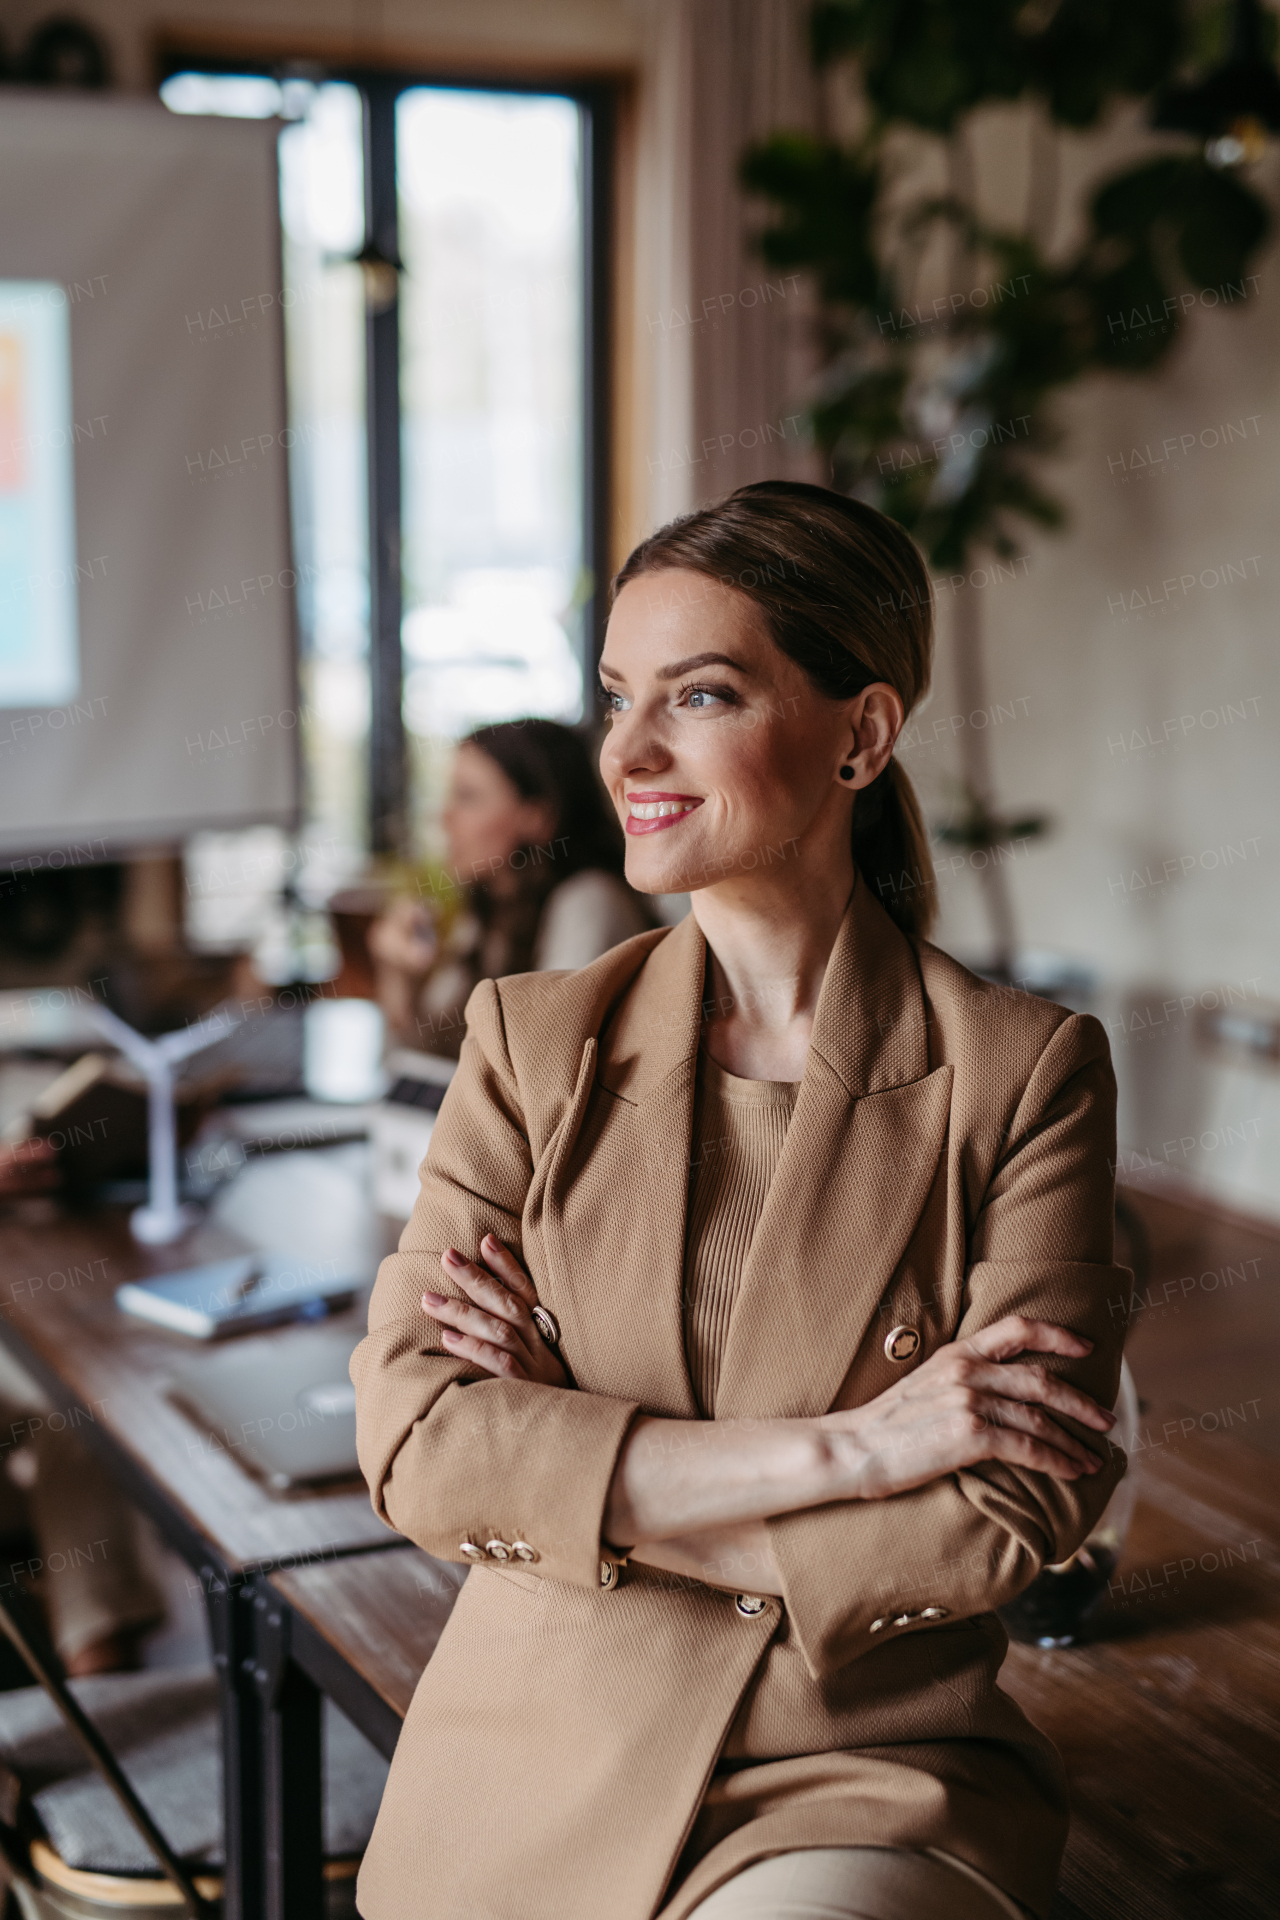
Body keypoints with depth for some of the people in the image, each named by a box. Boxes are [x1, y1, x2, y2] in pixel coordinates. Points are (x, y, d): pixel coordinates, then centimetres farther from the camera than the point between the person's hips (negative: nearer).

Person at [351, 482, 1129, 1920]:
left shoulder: (1025, 1072, -3)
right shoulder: (531, 1039, 3)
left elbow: (1005, 1522, -9)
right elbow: (416, 1447, -7)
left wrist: (568, 1462, -9)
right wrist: (846, 1446, -15)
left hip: (866, 1777, -2)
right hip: (531, 1778, 3)